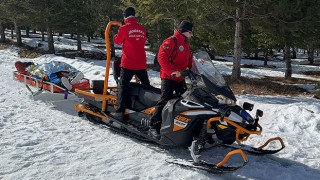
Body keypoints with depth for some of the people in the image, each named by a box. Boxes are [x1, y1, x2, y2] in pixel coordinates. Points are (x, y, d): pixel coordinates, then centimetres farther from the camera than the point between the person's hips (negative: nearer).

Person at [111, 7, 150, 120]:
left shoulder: (124, 28, -9)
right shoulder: (142, 29, 4)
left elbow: (117, 41, 5)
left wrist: (116, 35, 25)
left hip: (128, 64, -5)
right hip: (141, 64, 5)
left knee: (123, 86, -1)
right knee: (146, 86, 18)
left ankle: (120, 112, -6)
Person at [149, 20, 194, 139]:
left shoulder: (186, 44, 18)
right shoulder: (171, 41, -11)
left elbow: (189, 60, 25)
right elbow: (162, 57, -20)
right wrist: (172, 71, -28)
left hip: (180, 78, 9)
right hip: (168, 77, -9)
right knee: (165, 101, -15)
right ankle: (154, 127, -13)